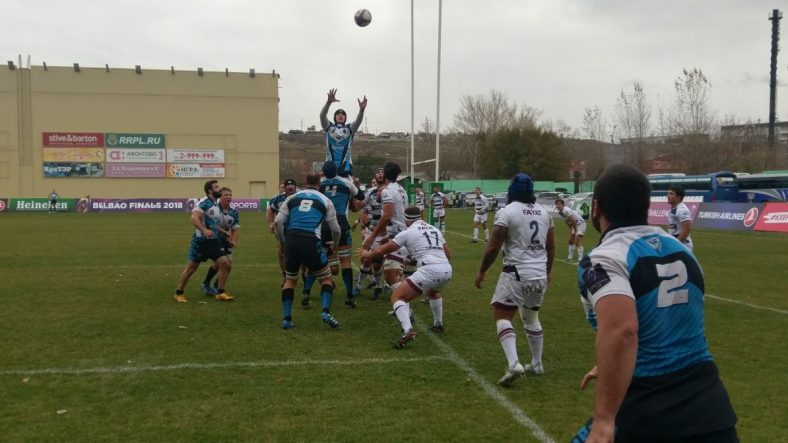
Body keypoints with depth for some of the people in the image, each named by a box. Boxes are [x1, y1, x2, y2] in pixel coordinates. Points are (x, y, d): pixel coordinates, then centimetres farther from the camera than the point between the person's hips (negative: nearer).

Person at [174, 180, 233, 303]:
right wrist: (204, 230, -39)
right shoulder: (204, 203, -14)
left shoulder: (217, 205, 14)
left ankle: (220, 293, 4)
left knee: (225, 264, -5)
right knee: (191, 268, 1)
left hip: (213, 241, 7)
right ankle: (178, 293, 18)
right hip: (200, 241, -7)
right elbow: (194, 218, -28)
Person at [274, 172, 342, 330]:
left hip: (292, 239, 2)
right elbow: (335, 229, 16)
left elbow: (278, 221, 7)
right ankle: (326, 312, -5)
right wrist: (335, 244, 36)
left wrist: (282, 241, 21)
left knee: (290, 279, 23)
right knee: (326, 278, 16)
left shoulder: (292, 197, 18)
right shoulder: (325, 200, 14)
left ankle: (286, 318, 15)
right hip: (311, 241, -2)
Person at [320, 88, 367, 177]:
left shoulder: (349, 129, 9)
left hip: (346, 166, 0)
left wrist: (361, 110, -33)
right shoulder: (329, 128, 9)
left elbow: (358, 121, -10)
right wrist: (329, 102, -27)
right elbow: (322, 116, -8)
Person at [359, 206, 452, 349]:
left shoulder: (408, 232, 5)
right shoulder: (435, 230, 21)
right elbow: (448, 255, 25)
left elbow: (383, 250, 12)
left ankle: (407, 330, -21)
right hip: (447, 270, 7)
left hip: (429, 271, -7)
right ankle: (438, 325, 44)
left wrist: (368, 255, 30)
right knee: (432, 292, 40)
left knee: (397, 296, 1)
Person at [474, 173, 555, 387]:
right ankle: (537, 364, 29)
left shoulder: (506, 212, -10)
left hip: (517, 274, -6)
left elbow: (493, 248, -11)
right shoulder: (544, 213, 9)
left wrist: (481, 272, 2)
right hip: (540, 275, 6)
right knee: (531, 317, 22)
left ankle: (513, 364, -16)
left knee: (502, 315, 0)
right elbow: (551, 248, 15)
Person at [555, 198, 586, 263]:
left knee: (577, 241, -17)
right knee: (571, 241, 13)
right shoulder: (560, 212, 1)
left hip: (580, 223, -10)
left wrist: (575, 231, -17)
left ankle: (580, 259, -17)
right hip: (574, 225, 10)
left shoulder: (566, 210, -27)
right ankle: (570, 257, 23)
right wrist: (571, 229, 10)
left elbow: (573, 221, -25)